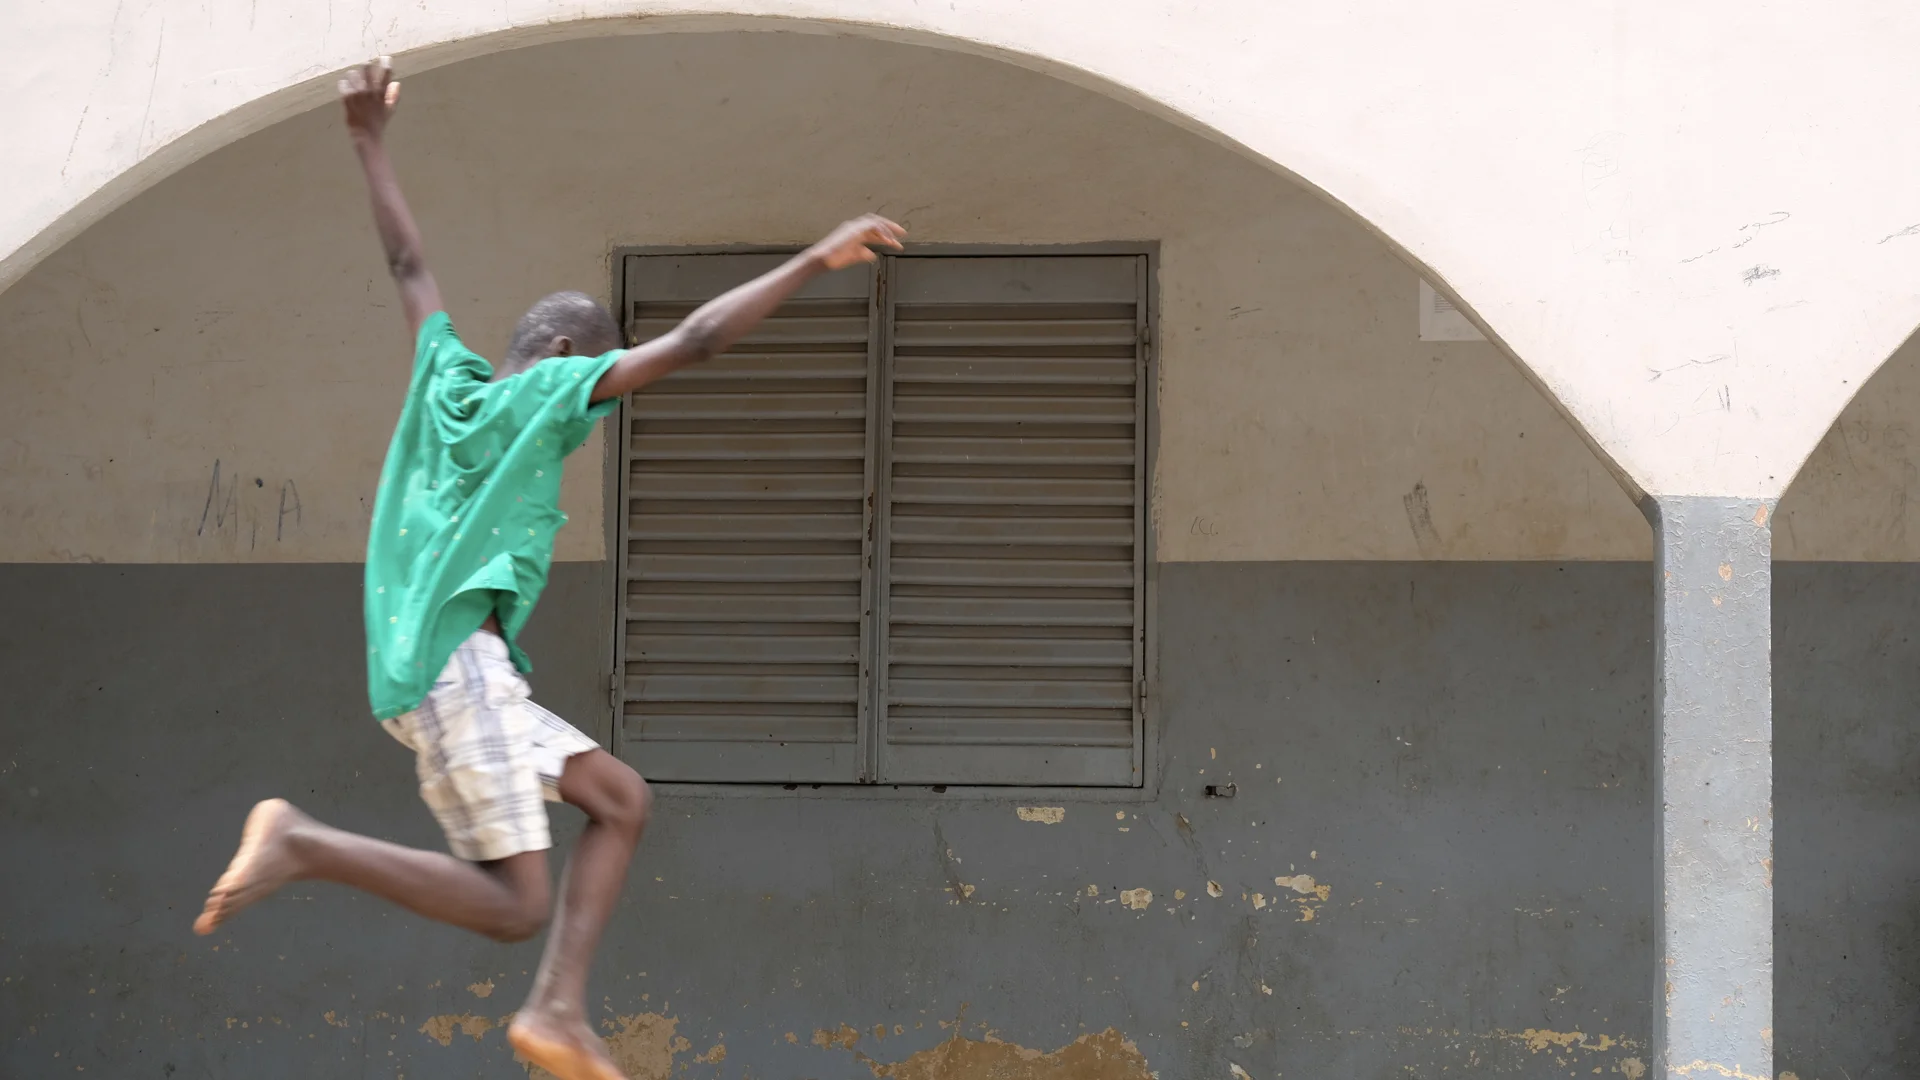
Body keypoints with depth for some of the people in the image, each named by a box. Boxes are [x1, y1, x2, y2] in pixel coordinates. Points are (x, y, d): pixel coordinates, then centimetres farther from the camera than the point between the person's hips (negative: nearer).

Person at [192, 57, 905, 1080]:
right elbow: (692, 341, -7)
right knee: (515, 905, -12)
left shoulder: (447, 379, 18)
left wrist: (369, 140, 38)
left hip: (434, 675, 9)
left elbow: (408, 263, 29)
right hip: (456, 662, -9)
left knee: (622, 801, 8)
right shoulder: (541, 393, -1)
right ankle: (301, 843, -16)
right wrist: (816, 261, -5)